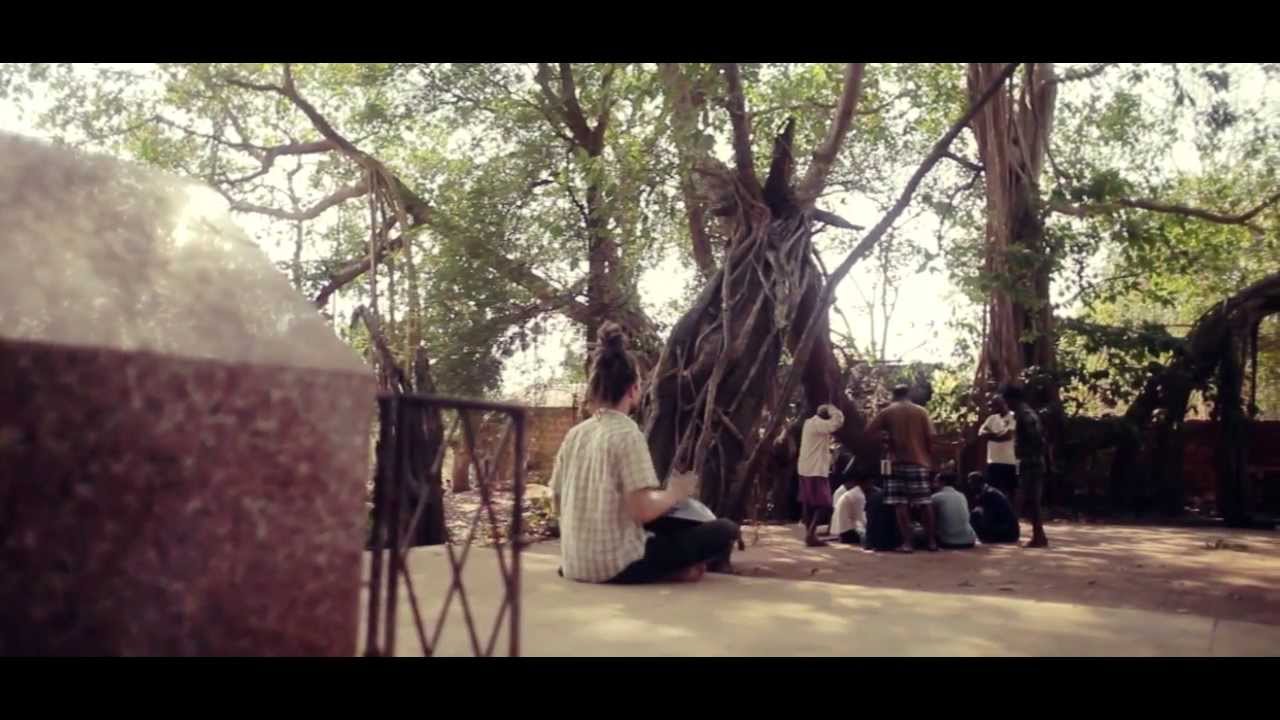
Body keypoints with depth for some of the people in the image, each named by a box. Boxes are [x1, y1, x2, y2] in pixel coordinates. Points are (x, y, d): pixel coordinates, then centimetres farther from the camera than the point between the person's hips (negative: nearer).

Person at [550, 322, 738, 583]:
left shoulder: (574, 434, 5)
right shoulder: (628, 434, -14)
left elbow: (559, 505, 12)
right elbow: (643, 510, -22)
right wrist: (674, 493, -2)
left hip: (575, 565, 7)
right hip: (616, 565, -7)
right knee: (725, 531, -2)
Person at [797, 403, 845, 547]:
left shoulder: (810, 422, 14)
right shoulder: (818, 424, -16)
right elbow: (838, 421, -26)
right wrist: (831, 408, -11)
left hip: (807, 469, 10)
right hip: (815, 470, -10)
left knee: (808, 503, 12)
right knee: (822, 504, -7)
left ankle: (809, 534, 18)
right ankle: (811, 535, -12)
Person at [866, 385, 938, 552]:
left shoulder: (887, 412, 4)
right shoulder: (921, 411, 7)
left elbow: (868, 431, -1)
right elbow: (930, 437, 1)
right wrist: (930, 457, 12)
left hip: (898, 462, -2)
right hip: (919, 461, 2)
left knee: (900, 504, -2)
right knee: (925, 502, 8)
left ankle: (906, 543, -7)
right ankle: (931, 541, 10)